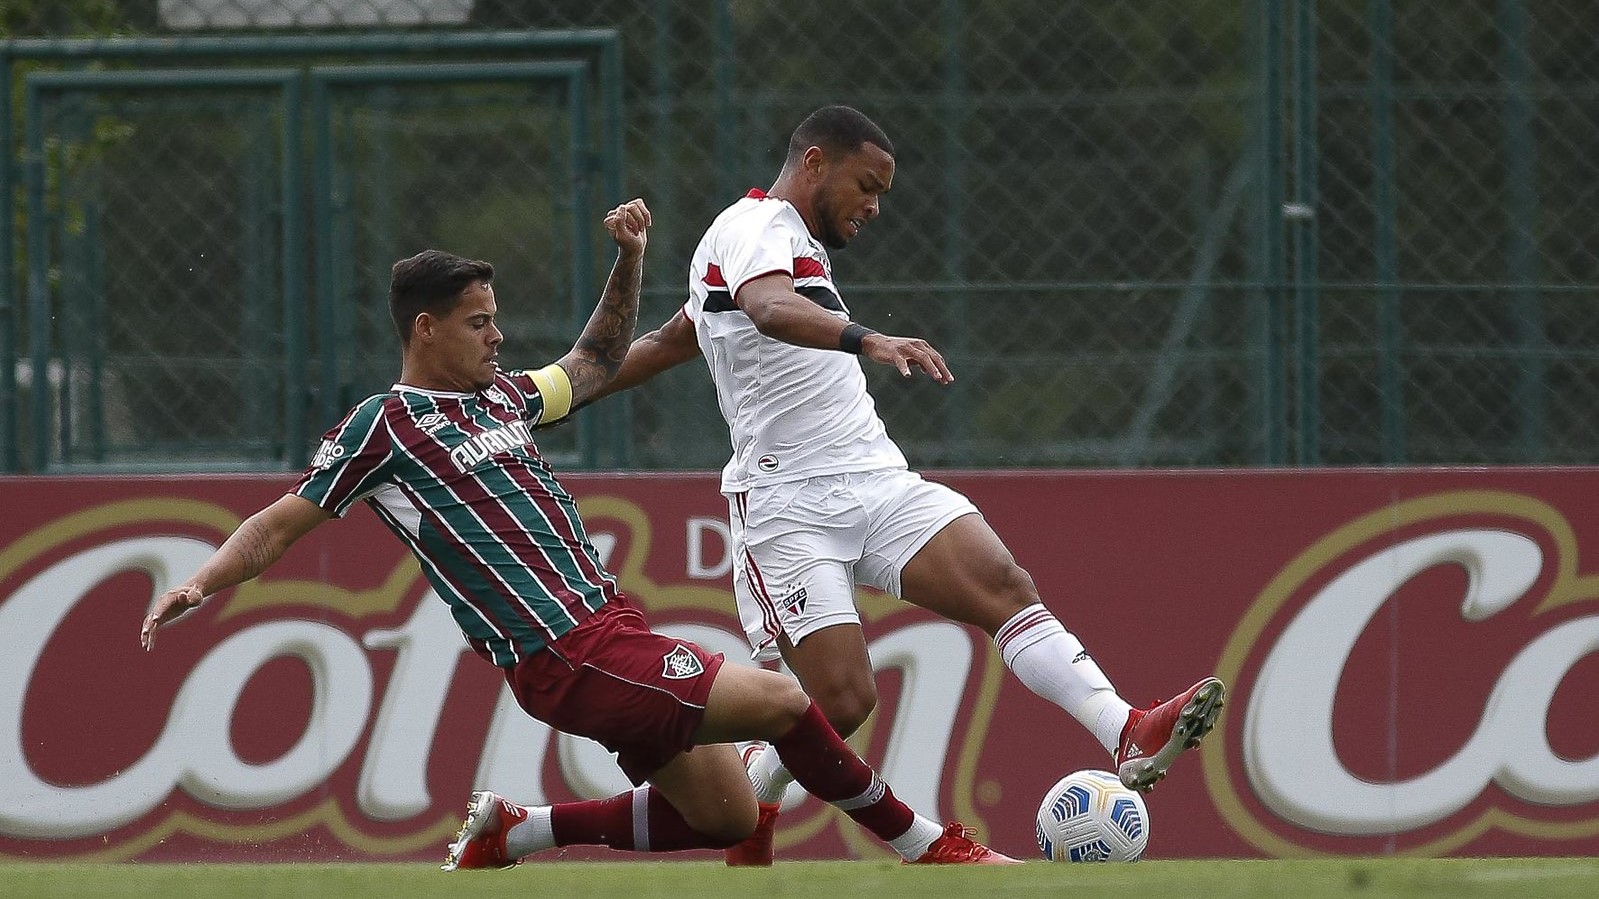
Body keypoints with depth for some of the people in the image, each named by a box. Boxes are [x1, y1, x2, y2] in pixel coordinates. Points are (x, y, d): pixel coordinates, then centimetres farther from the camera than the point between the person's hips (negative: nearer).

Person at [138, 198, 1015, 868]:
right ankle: (925, 846, -4)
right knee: (780, 701, -18)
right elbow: (282, 521, -2)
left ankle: (514, 832, 22)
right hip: (568, 660, -9)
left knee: (725, 816, 10)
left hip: (612, 628, 9)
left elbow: (596, 360, 33)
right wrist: (202, 580, -16)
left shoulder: (503, 398, 17)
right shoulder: (384, 425, -4)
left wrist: (630, 257, 20)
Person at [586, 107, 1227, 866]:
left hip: (878, 483, 8)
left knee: (1004, 587, -15)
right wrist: (868, 341, -46)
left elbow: (667, 342, 34)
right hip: (790, 505, -8)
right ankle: (744, 818, 13)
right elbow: (770, 310, -31)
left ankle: (1129, 736, -29)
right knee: (843, 700, -14)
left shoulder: (789, 242, 25)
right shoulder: (757, 228, -6)